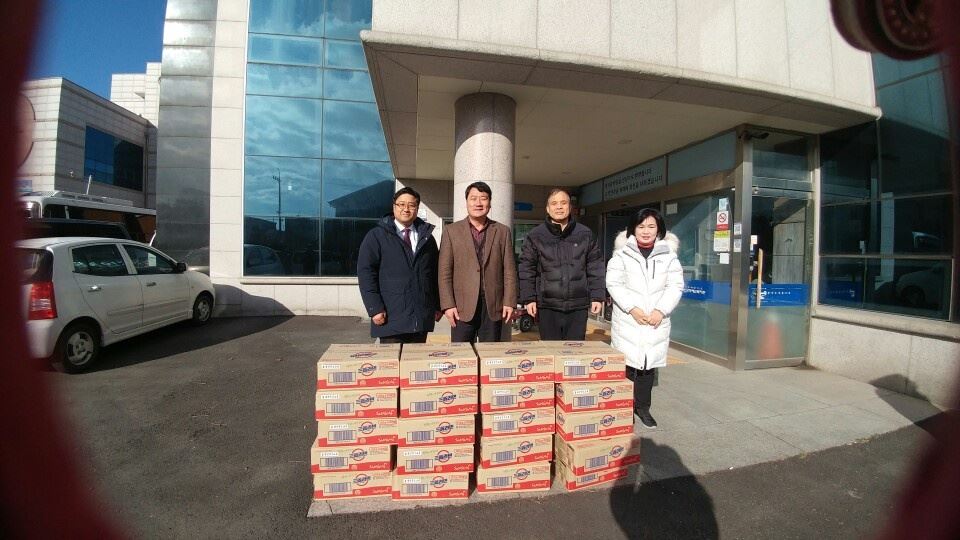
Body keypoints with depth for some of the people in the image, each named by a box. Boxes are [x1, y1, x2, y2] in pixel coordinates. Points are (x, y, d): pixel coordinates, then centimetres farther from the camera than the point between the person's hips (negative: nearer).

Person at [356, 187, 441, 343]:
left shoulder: (426, 237, 14)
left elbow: (435, 273, 15)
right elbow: (366, 273, -4)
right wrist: (375, 308, -12)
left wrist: (438, 305, 11)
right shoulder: (376, 236, 2)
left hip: (422, 317, 4)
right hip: (391, 318, -3)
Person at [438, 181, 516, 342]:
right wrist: (448, 305, -6)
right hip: (462, 307, -1)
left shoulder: (502, 231, 8)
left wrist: (509, 302, -1)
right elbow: (445, 272, 1)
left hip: (493, 306, 1)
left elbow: (509, 270, 6)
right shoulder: (451, 231, 4)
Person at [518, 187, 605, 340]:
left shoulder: (585, 234, 5)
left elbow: (595, 268, 7)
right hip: (548, 306, -1)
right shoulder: (535, 235, 1)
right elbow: (526, 269, 1)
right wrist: (529, 298, -5)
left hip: (578, 305, 1)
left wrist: (597, 296, 1)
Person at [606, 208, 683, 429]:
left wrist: (661, 310, -12)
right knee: (627, 364, 0)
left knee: (649, 365, 11)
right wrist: (632, 308, -16)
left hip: (656, 321, 3)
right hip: (628, 320, -2)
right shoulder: (622, 254, -1)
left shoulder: (668, 255, 6)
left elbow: (675, 286, 2)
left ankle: (642, 407, 27)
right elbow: (614, 284, -7)